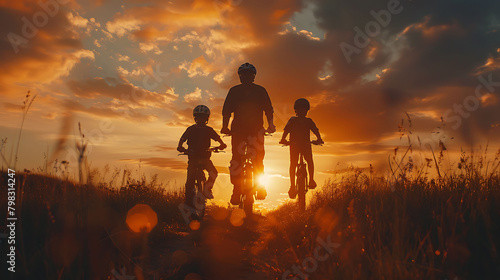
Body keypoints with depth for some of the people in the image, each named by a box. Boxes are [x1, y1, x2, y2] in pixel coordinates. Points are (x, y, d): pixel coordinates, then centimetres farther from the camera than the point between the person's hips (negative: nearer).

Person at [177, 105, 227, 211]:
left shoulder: (209, 130, 9)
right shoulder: (191, 129, 5)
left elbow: (217, 138, 6)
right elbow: (183, 138, -1)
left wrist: (222, 144, -15)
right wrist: (180, 146, -21)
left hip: (205, 156, 1)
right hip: (193, 157, -1)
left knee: (213, 172, -24)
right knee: (190, 179, -8)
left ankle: (207, 189, -4)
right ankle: (189, 202, 3)